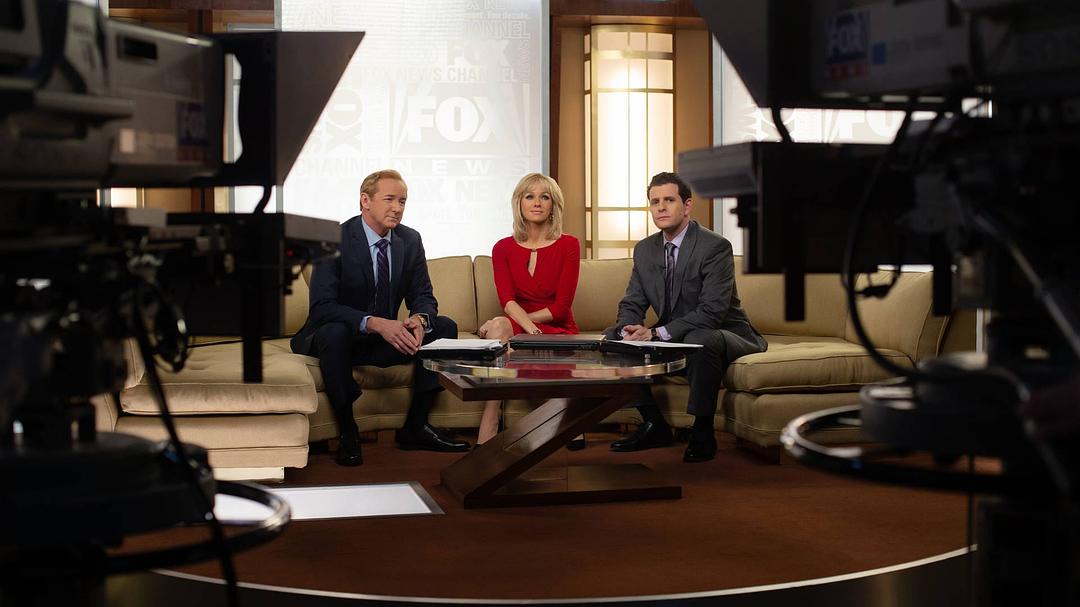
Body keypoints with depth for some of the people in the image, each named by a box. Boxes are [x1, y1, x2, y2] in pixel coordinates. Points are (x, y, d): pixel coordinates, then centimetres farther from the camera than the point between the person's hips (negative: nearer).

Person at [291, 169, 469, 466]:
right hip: (339, 336, -5)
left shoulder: (410, 240, 1)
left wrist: (419, 319, -25)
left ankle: (415, 427, -9)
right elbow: (322, 306, -26)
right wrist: (375, 323, -40)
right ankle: (347, 434, -25)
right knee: (334, 332, -38)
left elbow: (423, 296, 2)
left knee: (444, 327, -12)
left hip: (387, 338, 6)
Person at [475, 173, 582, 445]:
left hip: (558, 332, -2)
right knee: (500, 326, -33)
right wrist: (529, 326, -28)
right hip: (518, 330, 2)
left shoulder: (568, 245, 1)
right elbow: (507, 300, -8)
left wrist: (522, 320, -13)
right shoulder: (503, 248, 8)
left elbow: (561, 307, -6)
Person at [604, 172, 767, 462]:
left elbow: (713, 310, -26)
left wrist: (659, 333, -31)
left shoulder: (715, 246, -18)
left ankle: (702, 433, -22)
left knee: (700, 339, -39)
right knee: (614, 335, -7)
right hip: (672, 340, 7)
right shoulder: (644, 250, 4)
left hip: (724, 336, -7)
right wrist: (631, 329, -21)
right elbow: (631, 304, 5)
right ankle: (654, 425, -1)